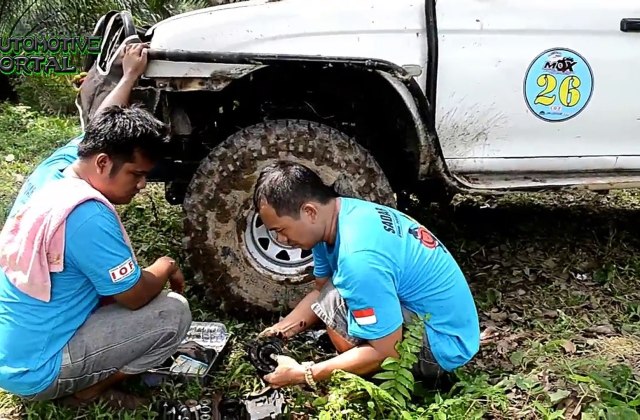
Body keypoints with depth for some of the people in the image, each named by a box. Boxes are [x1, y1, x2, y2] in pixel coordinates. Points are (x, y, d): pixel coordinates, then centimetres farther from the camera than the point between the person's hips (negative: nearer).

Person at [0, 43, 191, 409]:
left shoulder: (56, 165, -2)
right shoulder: (85, 215, -28)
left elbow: (102, 130, 20)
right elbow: (136, 296, -20)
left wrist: (130, 76, 29)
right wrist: (166, 268, -1)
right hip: (33, 370, -9)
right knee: (174, 314, -13)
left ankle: (85, 379, 15)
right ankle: (87, 391, 1)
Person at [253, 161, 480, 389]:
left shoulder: (358, 256, -32)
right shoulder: (342, 214, -3)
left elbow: (386, 352, -26)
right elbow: (321, 291, 13)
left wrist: (302, 374, -20)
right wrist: (279, 331, 0)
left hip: (444, 341, -9)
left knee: (336, 305, -24)